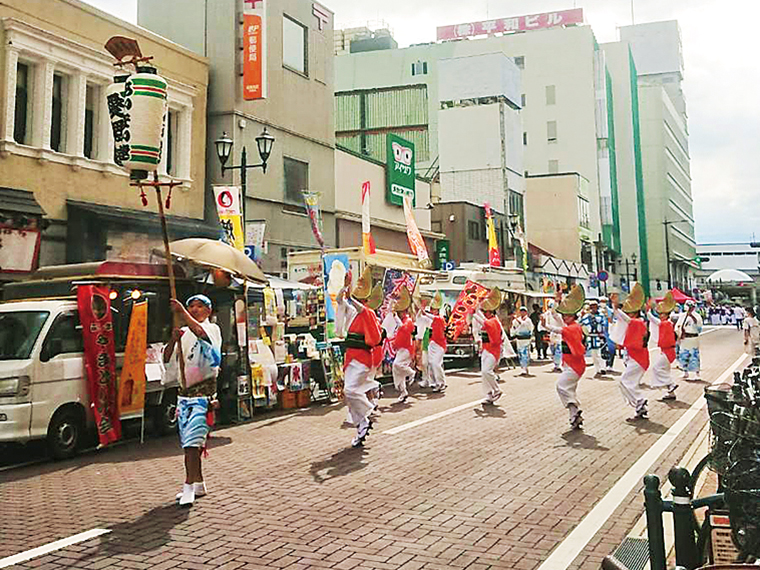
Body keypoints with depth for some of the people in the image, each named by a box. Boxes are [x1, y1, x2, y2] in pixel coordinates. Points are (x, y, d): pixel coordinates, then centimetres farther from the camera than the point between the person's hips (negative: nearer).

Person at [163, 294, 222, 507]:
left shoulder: (212, 329, -1)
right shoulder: (183, 333, 17)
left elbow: (202, 335, -26)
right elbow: (168, 363, 12)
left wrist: (183, 314, -31)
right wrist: (172, 340, -4)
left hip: (203, 393, -7)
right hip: (184, 393, 7)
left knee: (192, 441, -15)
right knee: (188, 443, 12)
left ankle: (189, 486, -12)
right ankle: (199, 484, 24)